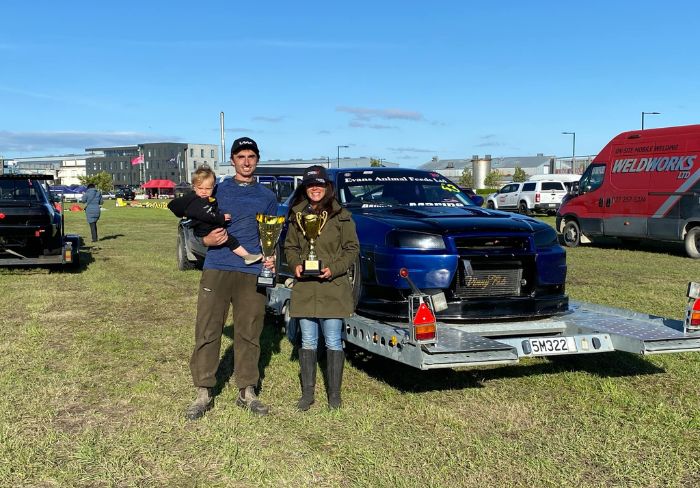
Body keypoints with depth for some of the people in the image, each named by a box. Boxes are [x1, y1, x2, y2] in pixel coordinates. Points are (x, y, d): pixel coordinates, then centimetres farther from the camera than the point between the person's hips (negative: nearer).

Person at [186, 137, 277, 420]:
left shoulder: (267, 197, 15)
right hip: (217, 270, -1)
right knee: (207, 332, -2)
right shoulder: (217, 191, 9)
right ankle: (203, 394, 6)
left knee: (249, 334, 5)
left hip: (252, 274, 2)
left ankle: (247, 392, 17)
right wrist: (208, 239, -14)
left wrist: (270, 258, -1)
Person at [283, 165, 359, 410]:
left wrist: (333, 269, -14)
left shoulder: (341, 216, -1)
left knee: (333, 343, 3)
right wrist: (295, 265, -4)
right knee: (308, 342, 9)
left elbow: (352, 248, 0)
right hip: (304, 287, 3)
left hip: (334, 287, -3)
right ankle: (307, 393, 19)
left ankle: (334, 394, 14)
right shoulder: (297, 216, 10)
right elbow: (290, 247, 16)